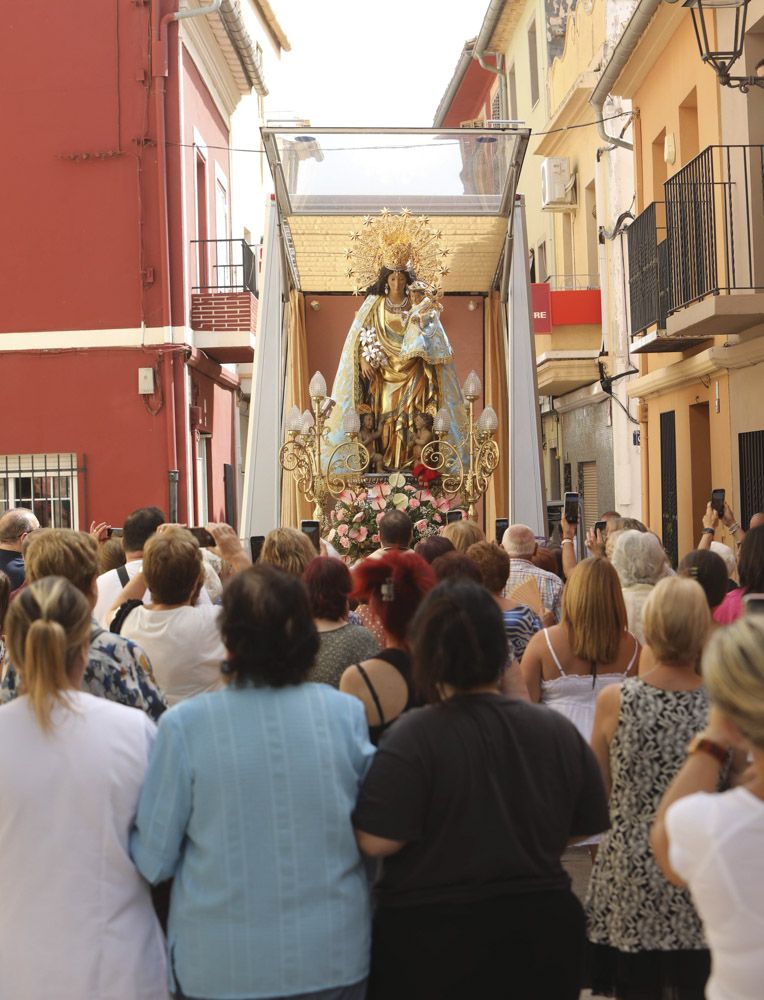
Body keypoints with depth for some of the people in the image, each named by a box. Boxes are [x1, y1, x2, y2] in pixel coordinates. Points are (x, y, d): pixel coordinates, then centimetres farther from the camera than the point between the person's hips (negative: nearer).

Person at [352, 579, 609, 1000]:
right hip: (542, 934, 3)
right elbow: (585, 828, 5)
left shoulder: (414, 736, -18)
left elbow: (376, 840, -21)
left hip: (431, 940, -3)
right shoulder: (559, 732, -5)